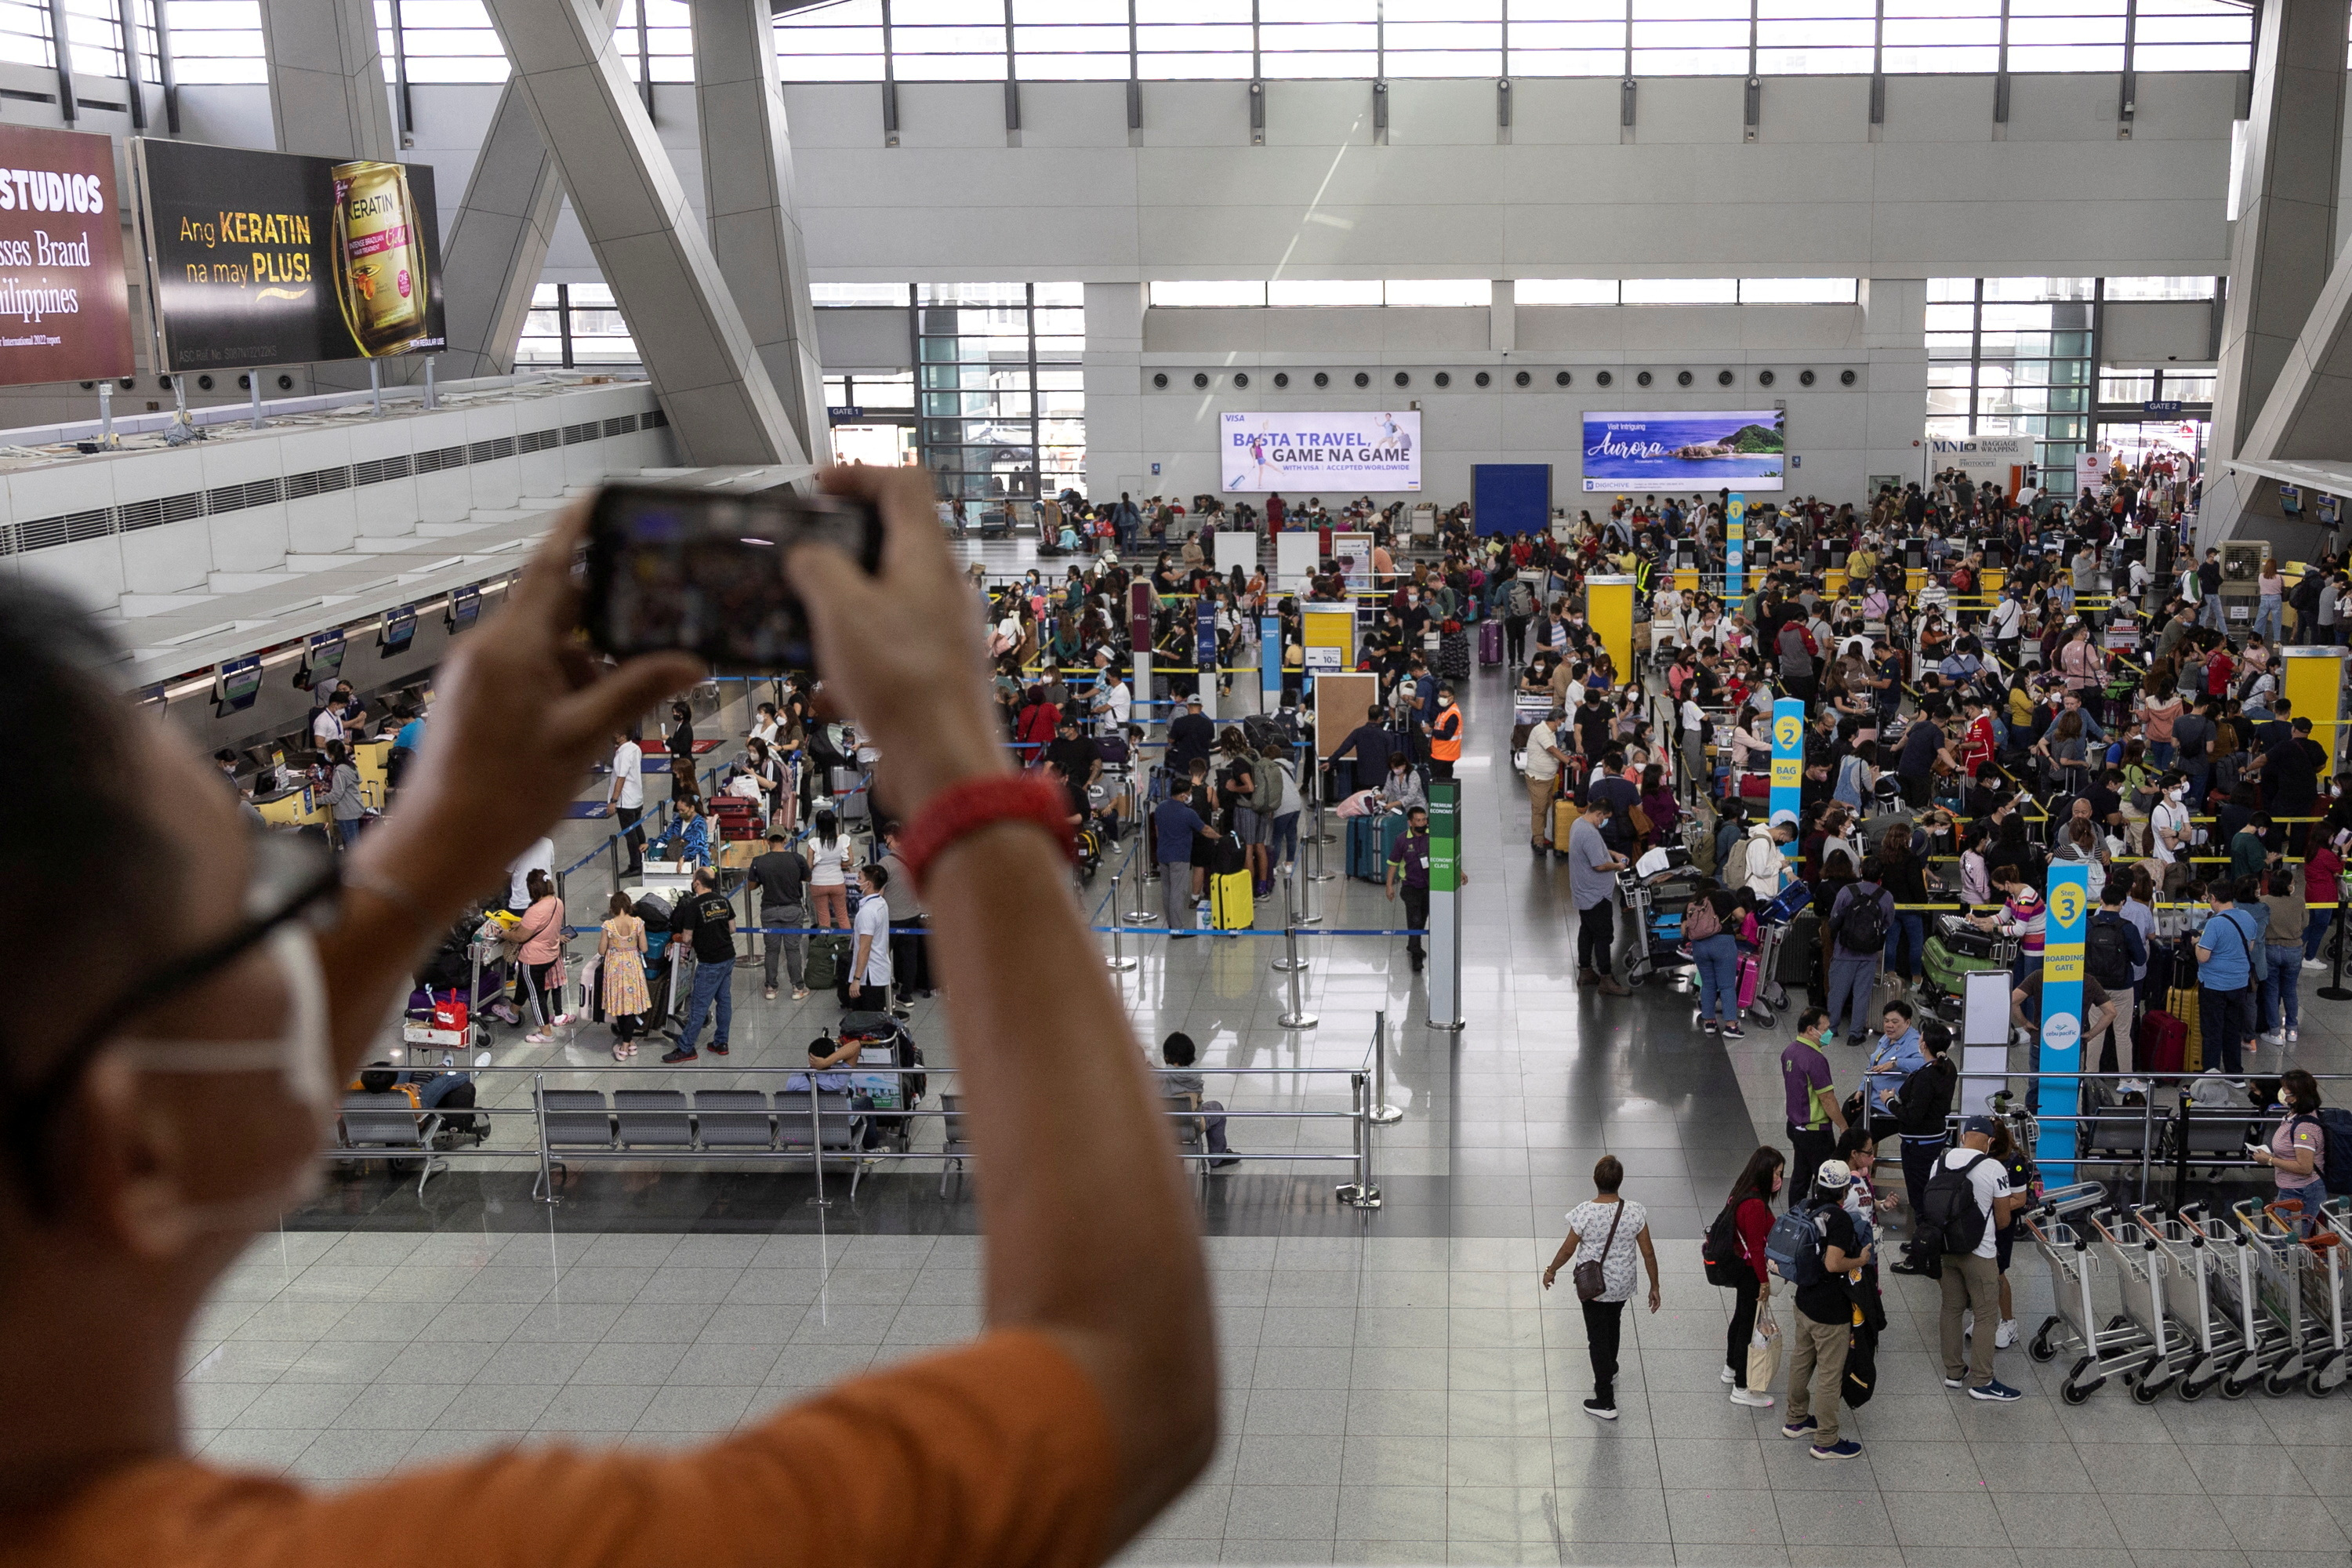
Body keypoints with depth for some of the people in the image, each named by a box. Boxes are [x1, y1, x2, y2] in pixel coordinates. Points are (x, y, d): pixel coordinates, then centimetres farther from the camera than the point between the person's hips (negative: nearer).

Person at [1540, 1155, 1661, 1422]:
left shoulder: (1584, 1213, -24)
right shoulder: (1635, 1213, -18)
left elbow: (1567, 1250, -12)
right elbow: (1648, 1253, -10)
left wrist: (1551, 1270, 6)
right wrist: (1654, 1286, 4)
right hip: (1623, 1286, 3)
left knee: (1597, 1337, 8)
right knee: (1613, 1325, 30)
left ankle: (1605, 1402, 10)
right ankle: (1610, 1370, 55)